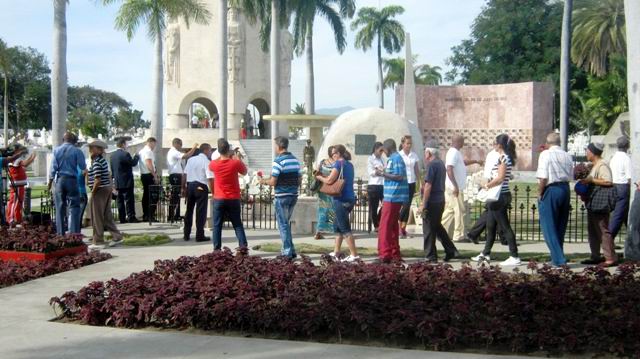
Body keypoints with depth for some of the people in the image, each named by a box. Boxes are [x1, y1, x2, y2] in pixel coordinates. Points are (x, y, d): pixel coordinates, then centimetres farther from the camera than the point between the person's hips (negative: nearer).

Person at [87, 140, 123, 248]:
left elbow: (97, 179, -22)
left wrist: (93, 191, -13)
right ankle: (116, 236, 12)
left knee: (97, 216, -1)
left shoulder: (96, 162, -16)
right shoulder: (103, 160, 13)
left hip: (100, 190, -9)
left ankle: (98, 241, 4)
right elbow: (108, 176, 18)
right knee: (107, 215, 13)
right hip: (107, 188, 9)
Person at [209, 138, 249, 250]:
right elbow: (244, 172, 8)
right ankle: (243, 247, 0)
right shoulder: (235, 162, -11)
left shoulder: (214, 164, -8)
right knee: (237, 224, 8)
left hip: (219, 199, 0)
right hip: (233, 199, 0)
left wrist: (223, 156, 20)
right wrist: (239, 159, 17)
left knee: (217, 225, 6)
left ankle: (217, 249, 2)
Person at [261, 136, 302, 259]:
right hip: (294, 195, 7)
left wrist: (264, 181, 4)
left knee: (283, 225, 1)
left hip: (282, 197, -7)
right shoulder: (295, 160, 9)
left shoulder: (278, 161, -13)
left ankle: (288, 252, 1)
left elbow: (273, 182, -15)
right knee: (286, 223, 19)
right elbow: (299, 180, 12)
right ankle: (289, 250, 19)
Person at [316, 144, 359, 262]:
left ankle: (354, 255, -8)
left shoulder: (339, 163, -10)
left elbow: (329, 180, -15)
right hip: (350, 198, 9)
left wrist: (319, 177, 3)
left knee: (345, 228, -5)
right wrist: (324, 176, 16)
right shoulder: (349, 164, 15)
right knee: (337, 226, 18)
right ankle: (336, 252, 22)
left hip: (341, 199, -9)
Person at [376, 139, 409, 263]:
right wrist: (384, 173, 20)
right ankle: (395, 254, 20)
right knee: (393, 226, 15)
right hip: (395, 197, 11)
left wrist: (383, 174, -16)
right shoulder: (396, 158, 18)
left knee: (385, 227, -9)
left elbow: (399, 177, -21)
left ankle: (385, 254, -10)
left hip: (392, 196, -11)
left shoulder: (395, 158, -13)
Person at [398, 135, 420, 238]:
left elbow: (417, 170, 11)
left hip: (411, 183, 4)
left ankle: (403, 227, 11)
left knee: (407, 206, 5)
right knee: (405, 206, -9)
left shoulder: (414, 155, 8)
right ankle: (399, 226, 5)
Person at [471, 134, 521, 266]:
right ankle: (485, 254, 27)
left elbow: (500, 178, -20)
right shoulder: (507, 157, 13)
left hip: (500, 196, -10)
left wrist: (487, 185, -9)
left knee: (505, 227, -7)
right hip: (500, 195, 10)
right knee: (491, 225, 17)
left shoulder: (503, 157, -15)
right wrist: (489, 183, 11)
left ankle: (514, 257, -5)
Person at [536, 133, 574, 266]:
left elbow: (543, 177, -14)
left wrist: (540, 193, -6)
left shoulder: (546, 154, -8)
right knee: (561, 227, 15)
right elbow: (570, 176, 3)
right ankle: (558, 257, 21)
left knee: (549, 227, 0)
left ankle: (558, 259, -6)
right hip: (565, 189, 6)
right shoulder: (567, 156, 8)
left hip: (551, 190, -6)